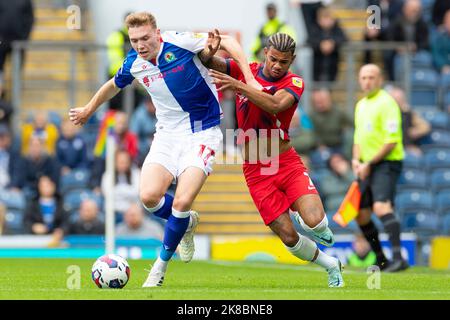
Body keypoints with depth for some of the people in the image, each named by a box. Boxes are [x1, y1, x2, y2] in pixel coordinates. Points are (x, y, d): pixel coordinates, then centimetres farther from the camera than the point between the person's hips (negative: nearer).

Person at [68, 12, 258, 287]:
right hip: (168, 134, 4)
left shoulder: (179, 42, -18)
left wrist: (250, 78, -19)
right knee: (149, 196, -17)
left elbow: (227, 40, -9)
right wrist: (88, 110, 34)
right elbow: (113, 86, 20)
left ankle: (161, 265, 4)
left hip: (202, 133, -4)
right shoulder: (133, 64, -3)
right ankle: (187, 224, 18)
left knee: (182, 203, -18)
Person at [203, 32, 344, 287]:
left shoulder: (294, 83, -5)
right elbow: (210, 63, -8)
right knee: (288, 237, -6)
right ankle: (332, 266, 20)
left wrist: (238, 86, -36)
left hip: (288, 164, -1)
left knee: (314, 222, -22)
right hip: (256, 172, 1)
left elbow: (275, 105, -26)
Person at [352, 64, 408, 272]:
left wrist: (369, 164, -16)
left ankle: (398, 258, -33)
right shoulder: (361, 105, 16)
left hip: (386, 163, -9)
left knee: (381, 207, -26)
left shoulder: (386, 103, -11)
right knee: (361, 214, 9)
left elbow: (391, 141, -17)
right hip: (367, 166, 9)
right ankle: (381, 259, 22)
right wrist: (356, 160, 4)